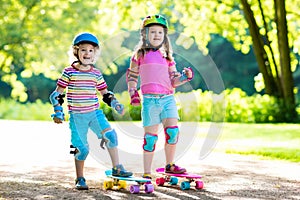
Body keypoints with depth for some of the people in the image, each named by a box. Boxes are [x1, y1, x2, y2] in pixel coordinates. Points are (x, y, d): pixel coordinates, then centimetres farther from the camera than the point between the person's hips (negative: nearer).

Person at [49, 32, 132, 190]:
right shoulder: (69, 72, -3)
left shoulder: (96, 74, 7)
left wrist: (114, 103, 2)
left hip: (95, 113, 3)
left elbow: (105, 93, 18)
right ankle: (80, 179, 15)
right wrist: (58, 111, -3)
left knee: (110, 135, -16)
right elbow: (57, 93, 2)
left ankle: (117, 168, -4)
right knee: (81, 148, -1)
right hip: (76, 116, -3)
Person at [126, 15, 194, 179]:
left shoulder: (167, 56, 15)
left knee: (172, 131, -10)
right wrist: (133, 94, 3)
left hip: (167, 98, 3)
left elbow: (173, 81, 13)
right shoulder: (140, 54, 8)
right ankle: (147, 173, 7)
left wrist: (185, 76, -4)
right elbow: (131, 76, 16)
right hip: (149, 99, -2)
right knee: (150, 136, -1)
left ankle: (169, 165, 8)